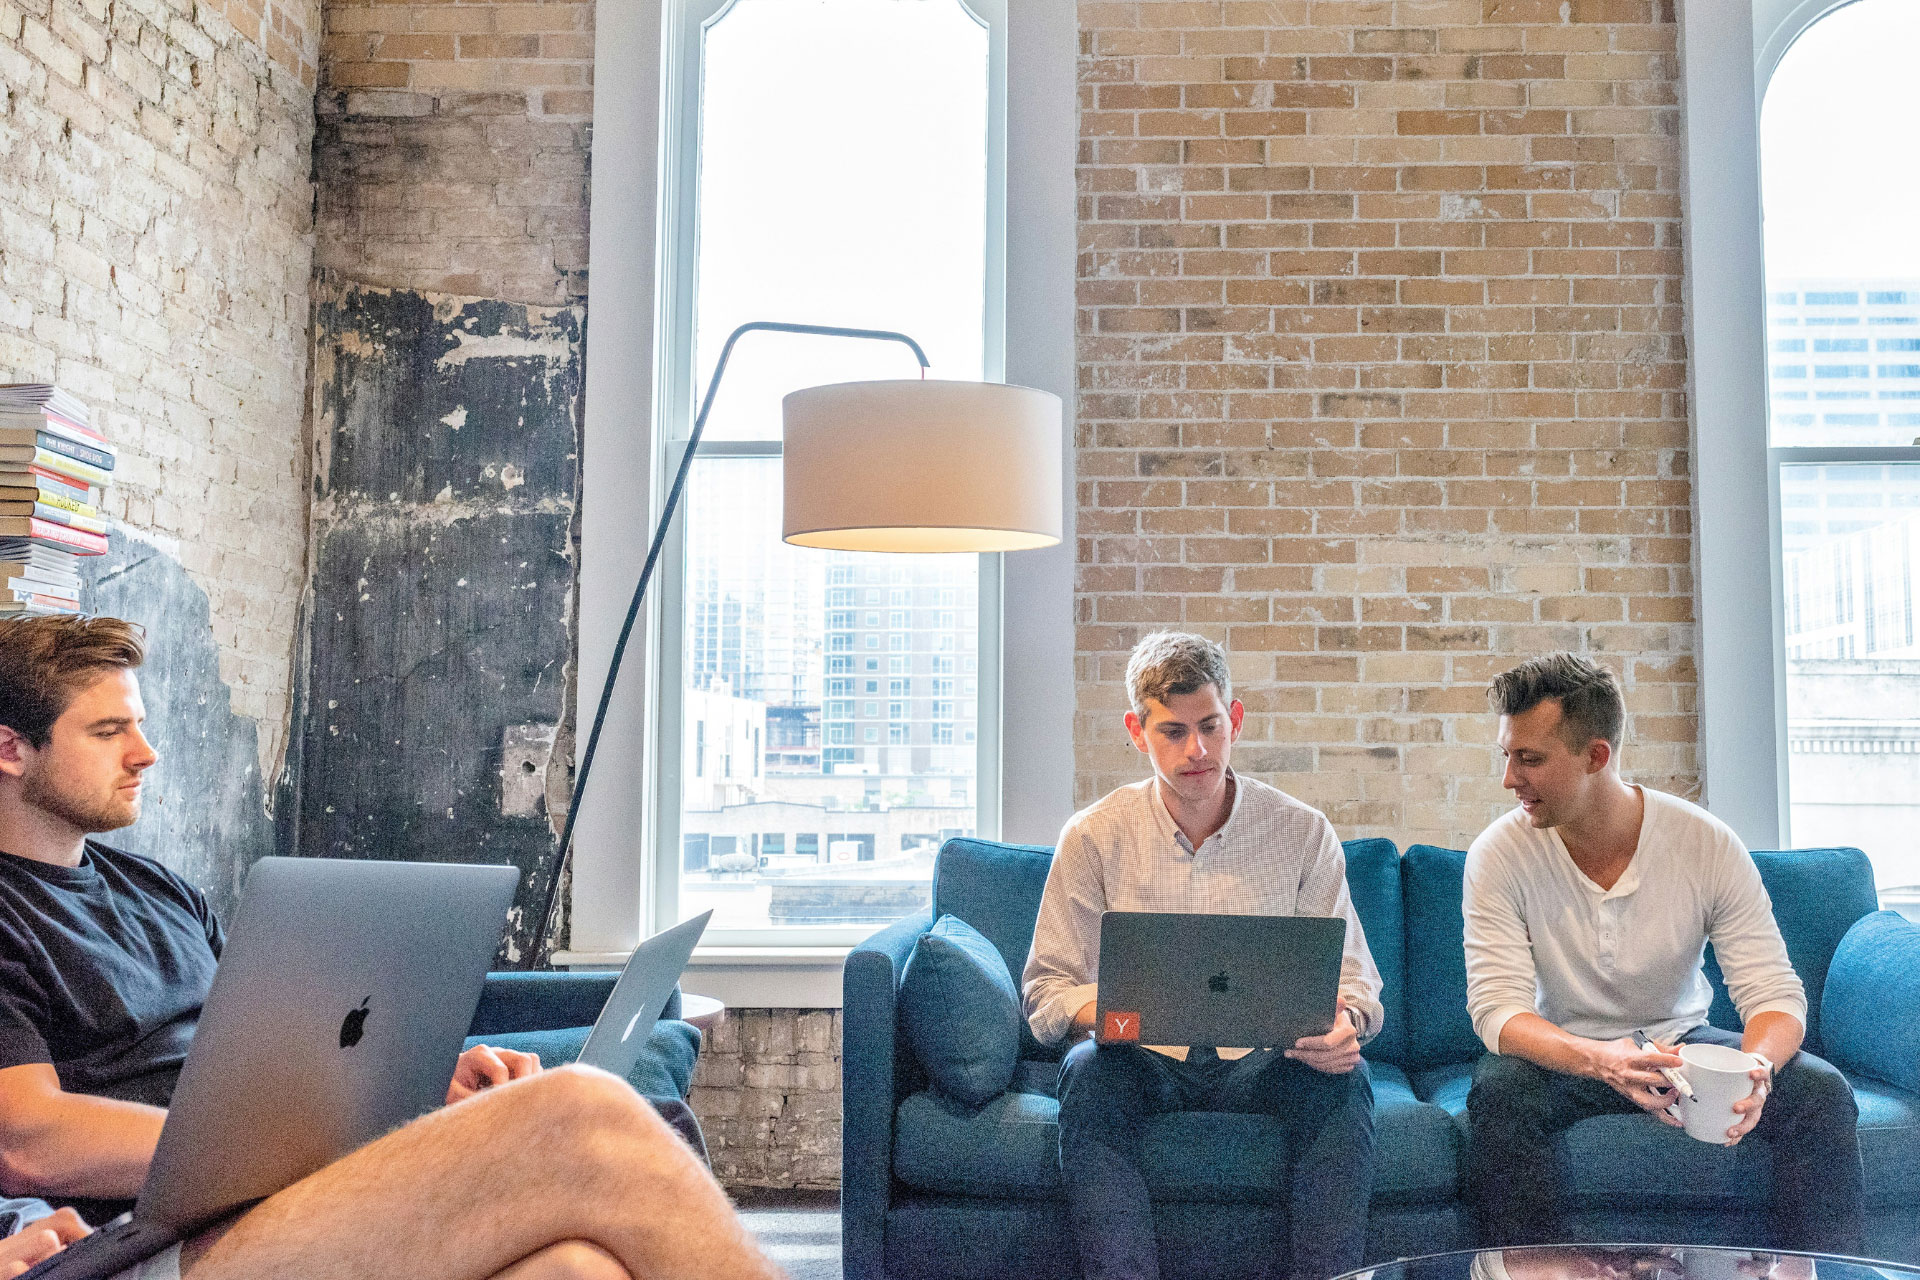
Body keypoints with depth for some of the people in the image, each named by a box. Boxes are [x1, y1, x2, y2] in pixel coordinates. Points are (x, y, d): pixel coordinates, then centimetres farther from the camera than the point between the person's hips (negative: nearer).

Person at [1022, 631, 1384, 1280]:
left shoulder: (1303, 833, 2)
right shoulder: (1095, 836, 0)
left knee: (1343, 1078, -29)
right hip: (1140, 1062, 0)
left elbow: (1351, 977, 4)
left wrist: (1344, 1022, -22)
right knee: (1088, 1073, -32)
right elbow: (1048, 990, 0)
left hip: (1263, 1062, 1)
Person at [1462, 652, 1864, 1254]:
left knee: (1821, 1091, -22)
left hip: (1681, 1041, 2)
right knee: (1497, 1092, -33)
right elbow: (1497, 1008, -22)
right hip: (1565, 1054, -1)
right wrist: (1603, 1061, -43)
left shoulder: (1707, 843, -13)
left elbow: (1774, 993, -13)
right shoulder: (1500, 855, -16)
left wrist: (1756, 1067, -38)